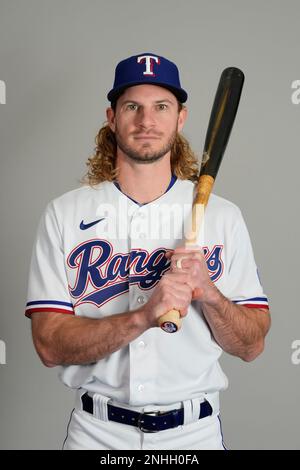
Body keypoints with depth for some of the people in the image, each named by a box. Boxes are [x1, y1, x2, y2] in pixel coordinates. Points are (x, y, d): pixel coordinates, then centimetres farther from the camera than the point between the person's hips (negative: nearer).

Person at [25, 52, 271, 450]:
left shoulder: (222, 216, -4)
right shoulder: (64, 214, -7)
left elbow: (252, 347, -3)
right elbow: (50, 345, -13)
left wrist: (209, 294, -22)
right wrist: (144, 316, -26)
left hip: (193, 431, 1)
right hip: (96, 431, -1)